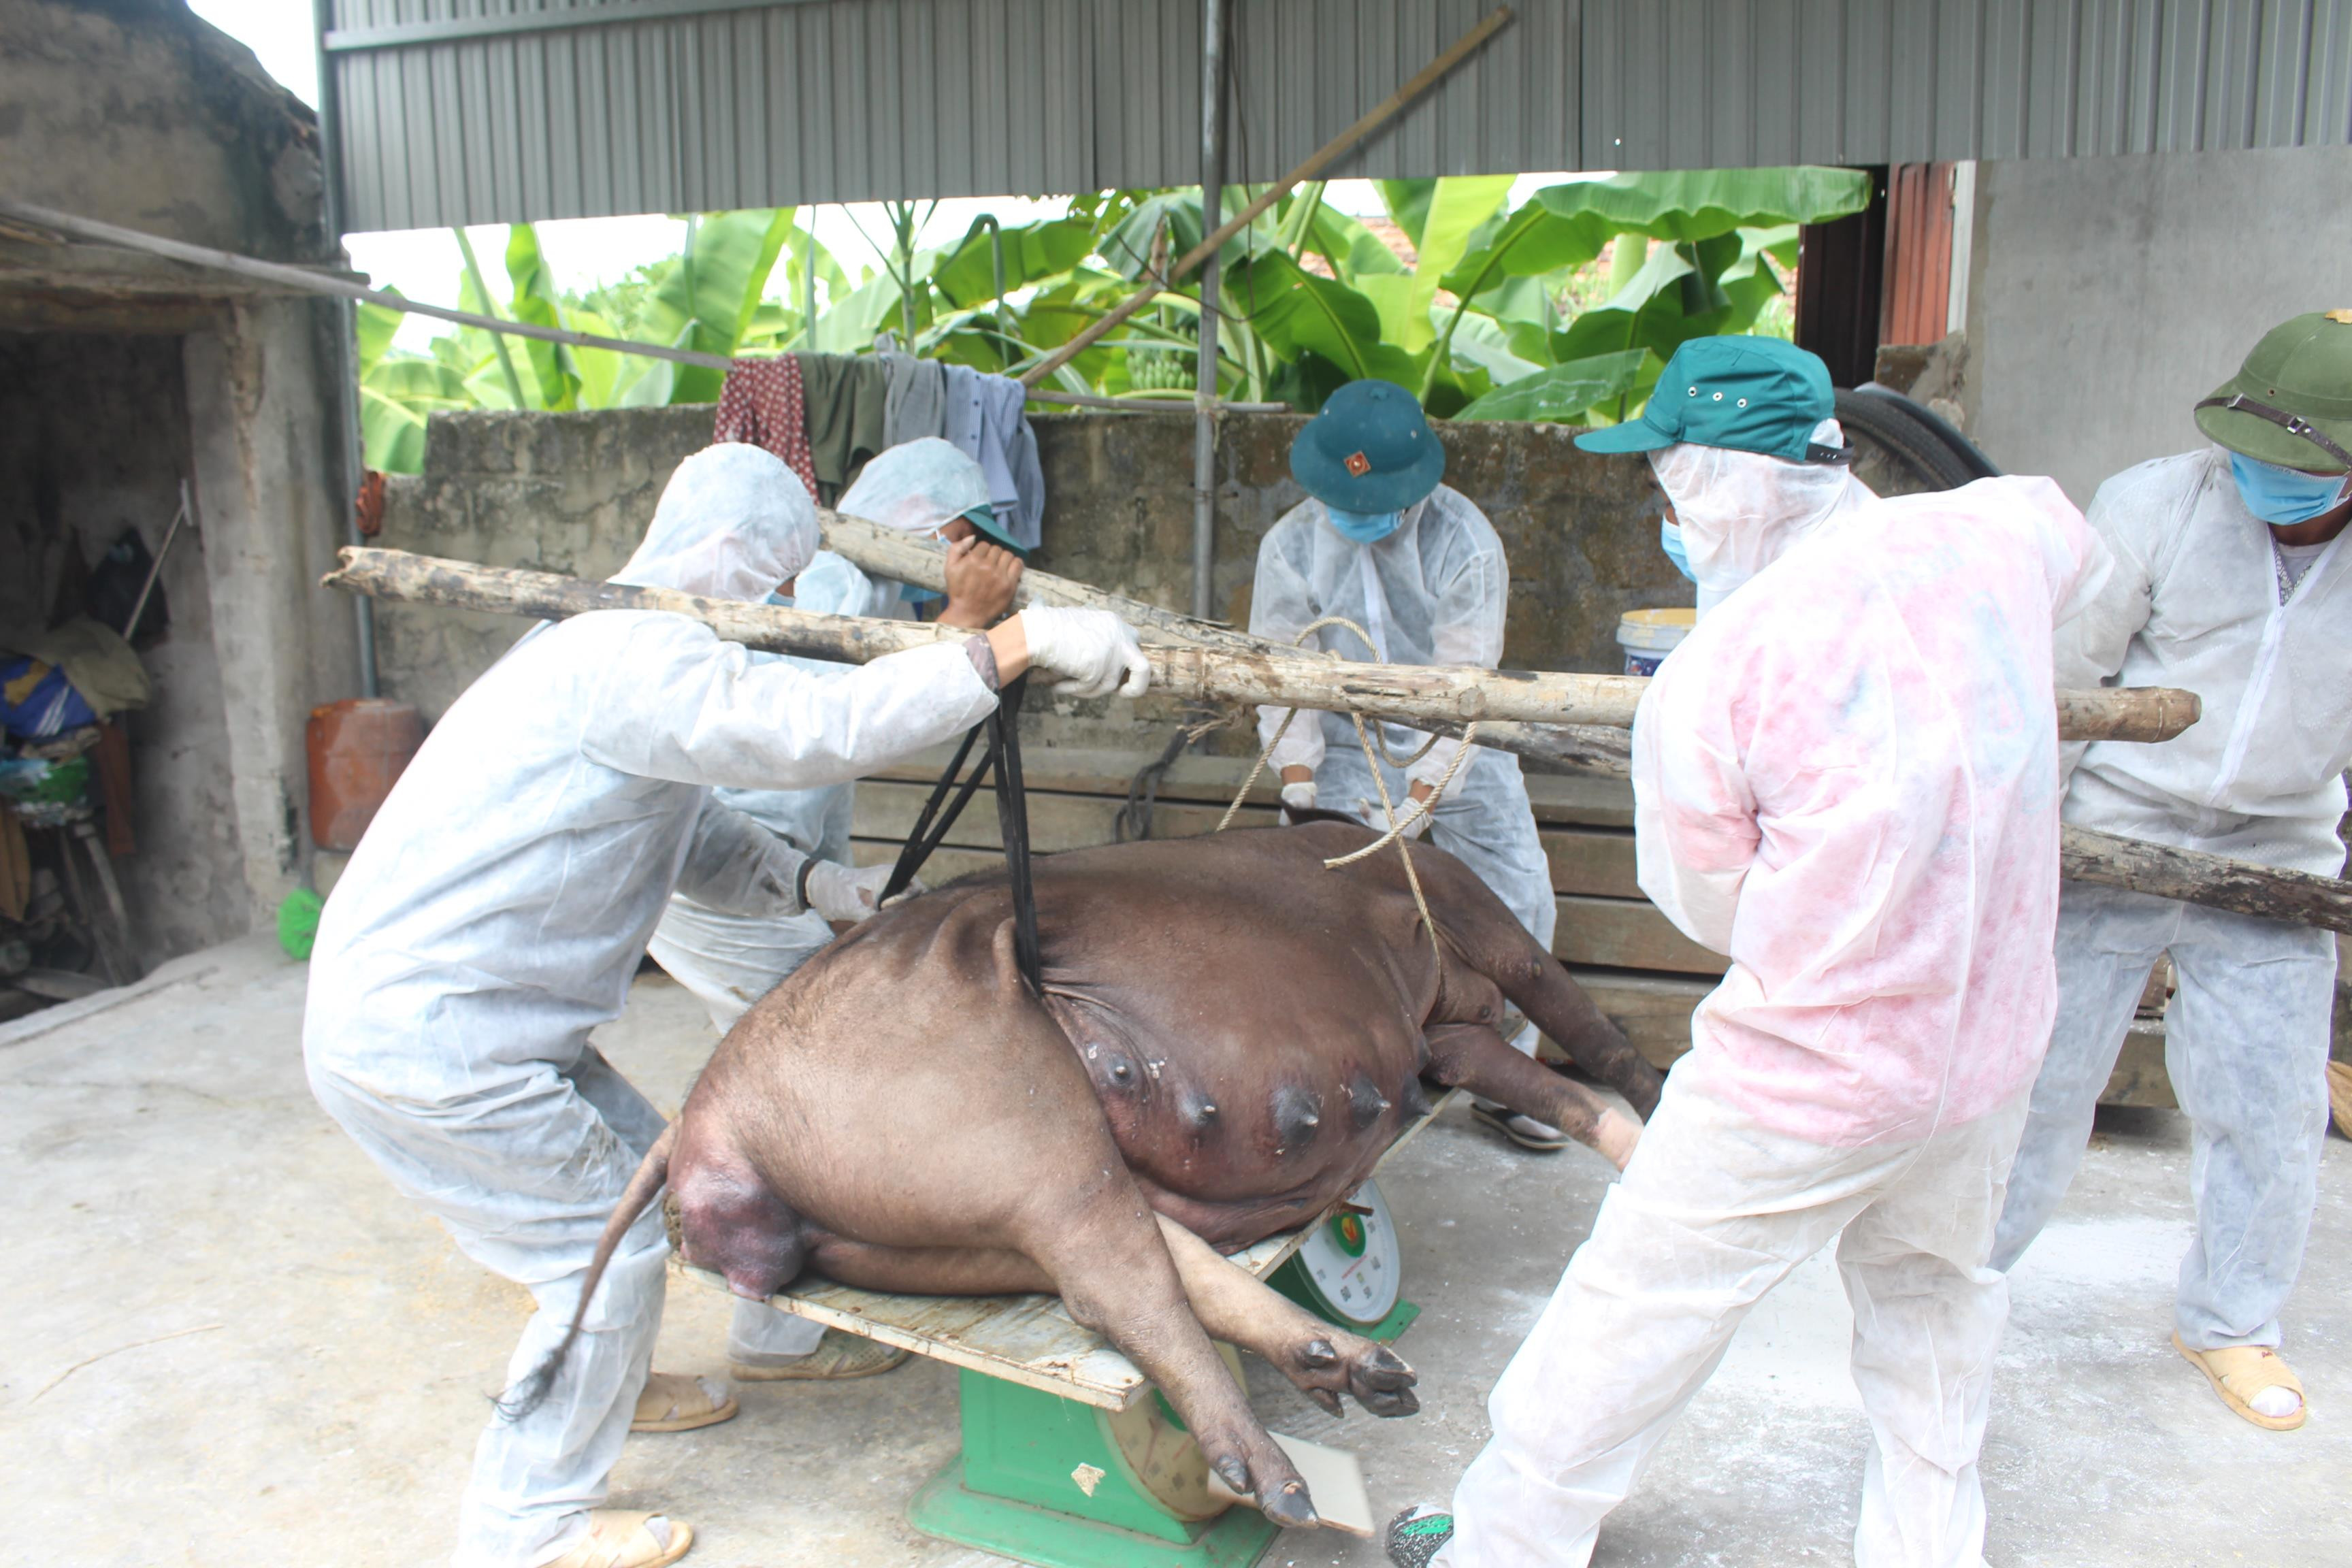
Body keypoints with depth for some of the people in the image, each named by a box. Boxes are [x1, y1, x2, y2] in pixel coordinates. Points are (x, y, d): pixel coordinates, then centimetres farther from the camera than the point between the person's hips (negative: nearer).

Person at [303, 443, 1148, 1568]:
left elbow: (695, 835, 17)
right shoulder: (635, 656, -22)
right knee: (609, 1246, 1)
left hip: (417, 1003, 10)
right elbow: (821, 728, -35)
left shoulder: (617, 648, 14)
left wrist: (821, 886, 0)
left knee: (639, 1169, 22)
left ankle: (608, 1388, 46)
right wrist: (1017, 643, -31)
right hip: (422, 1041, -10)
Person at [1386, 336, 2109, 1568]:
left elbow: (1714, 910, -7)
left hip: (1809, 1074, -6)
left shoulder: (1711, 670, -19)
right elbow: (2073, 538, 23)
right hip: (1993, 1049, 6)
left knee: (1632, 1315, 10)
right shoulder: (1992, 536, -4)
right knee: (1932, 1306, 27)